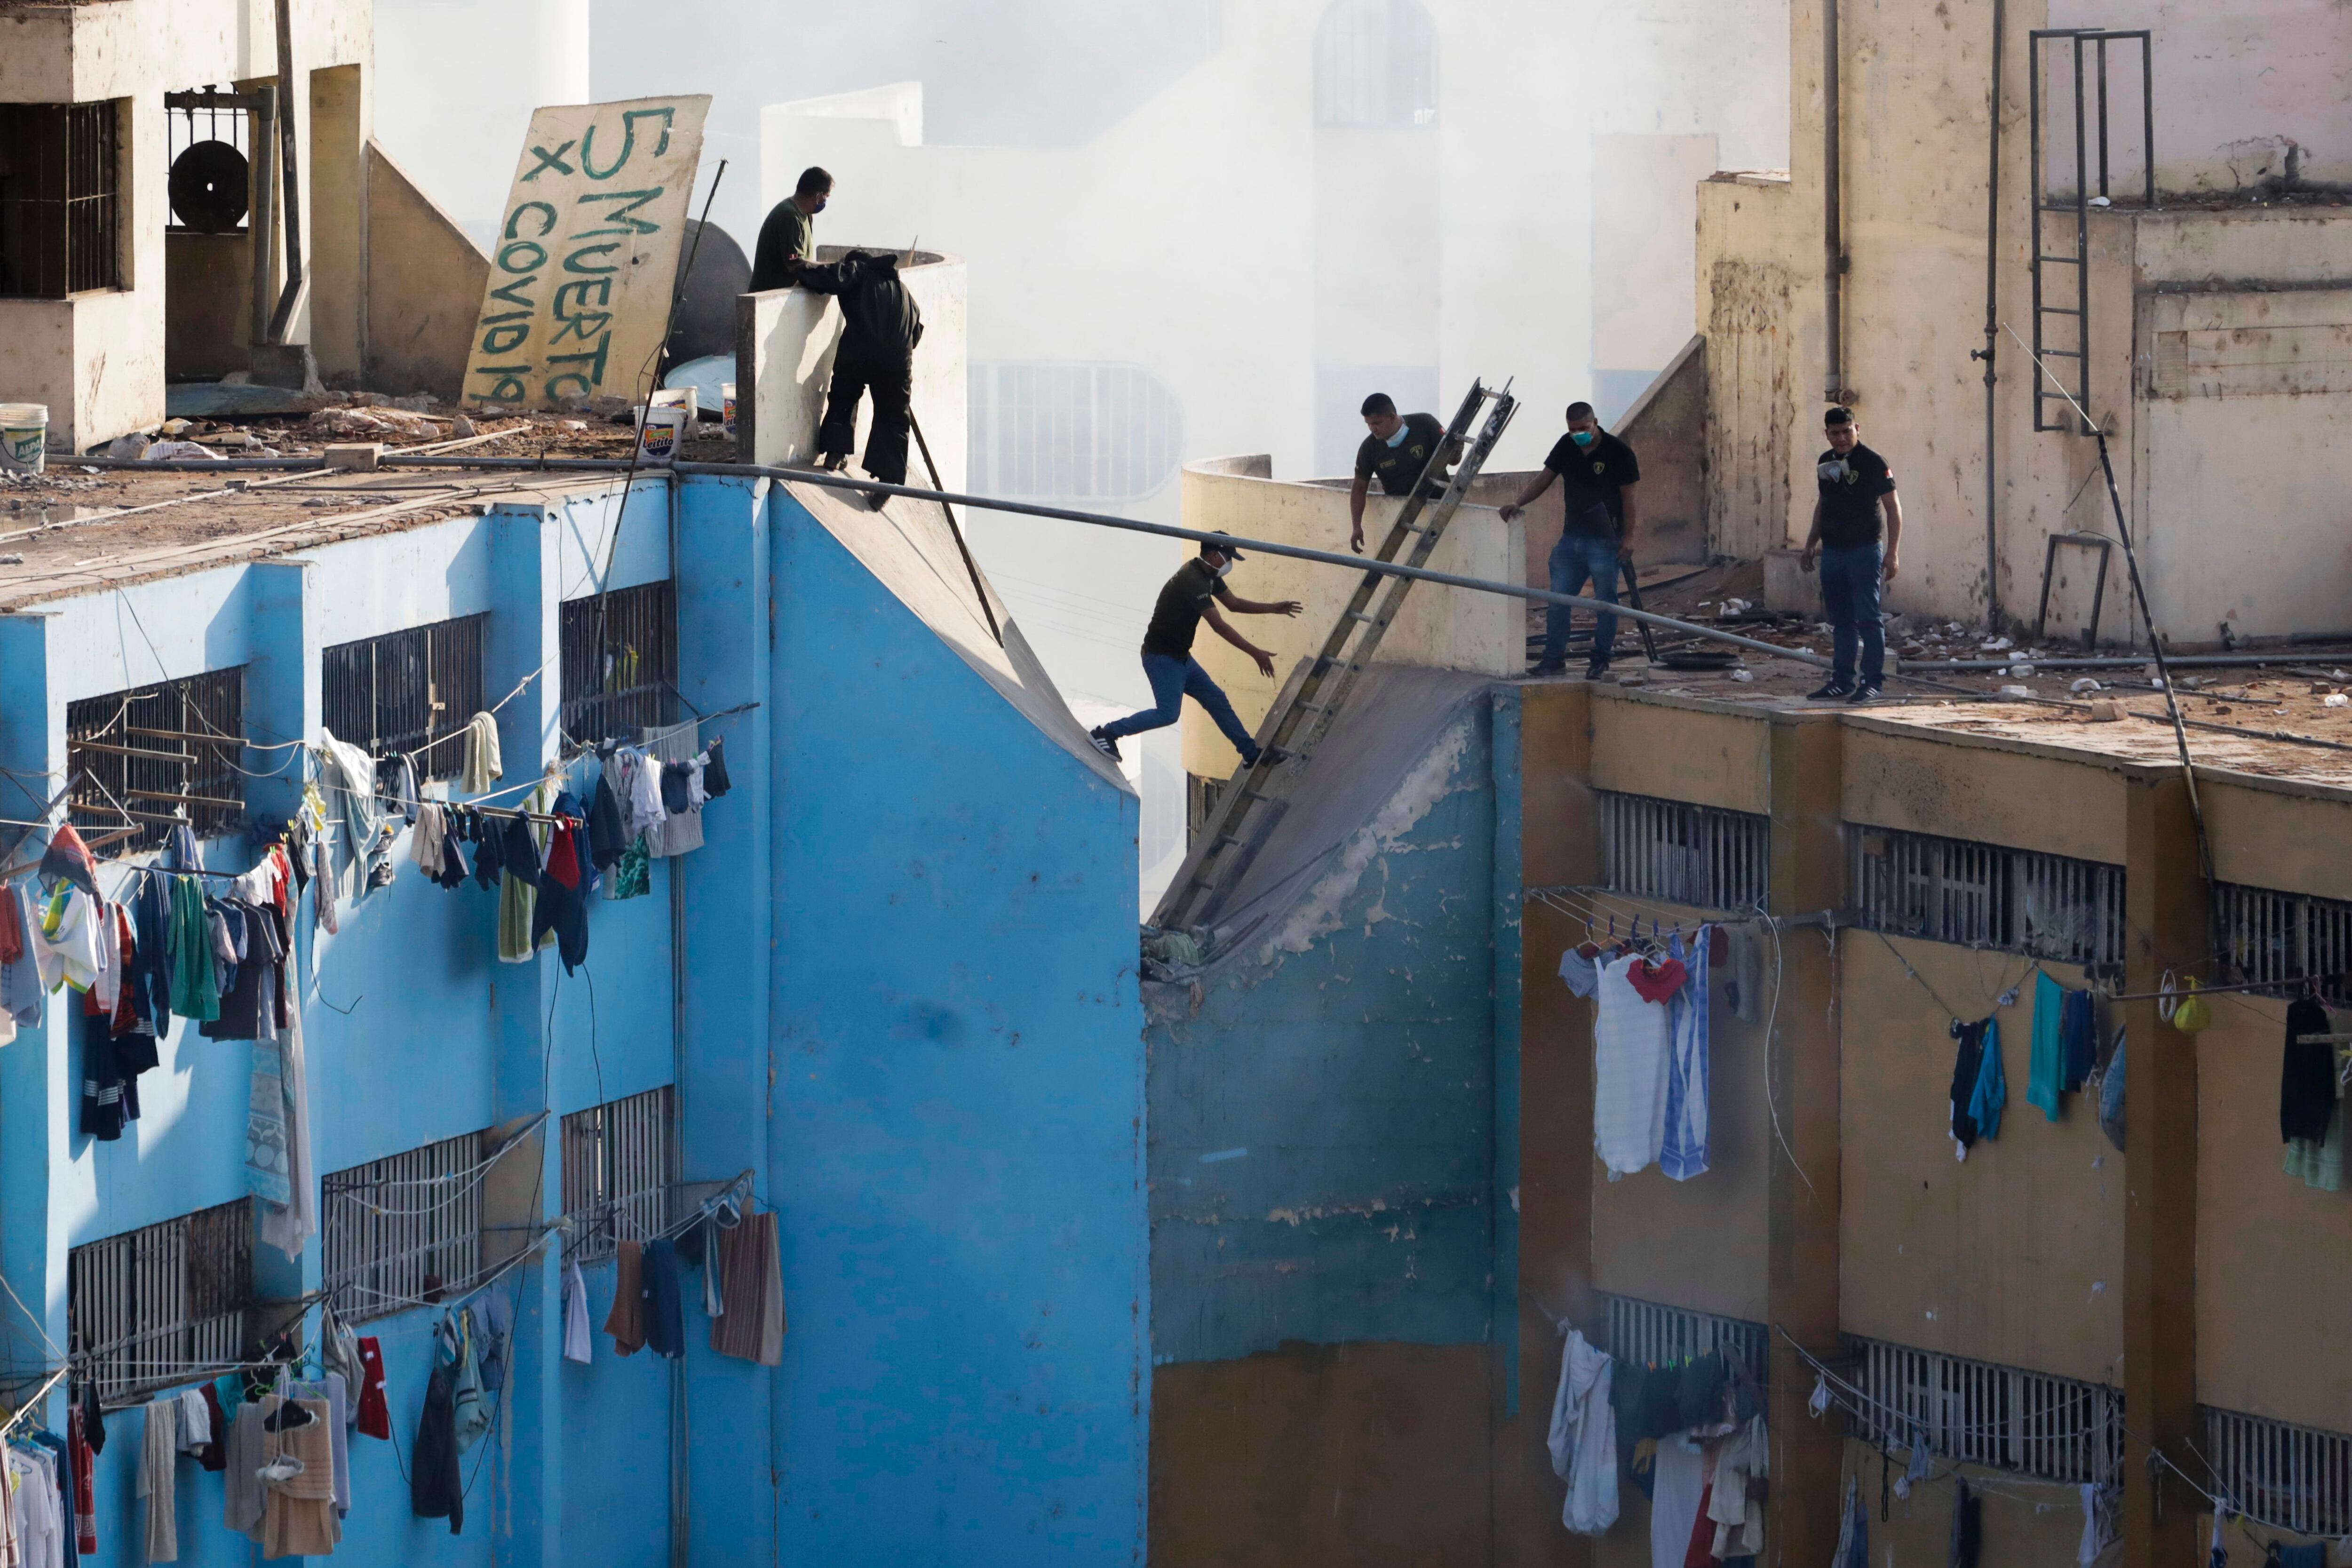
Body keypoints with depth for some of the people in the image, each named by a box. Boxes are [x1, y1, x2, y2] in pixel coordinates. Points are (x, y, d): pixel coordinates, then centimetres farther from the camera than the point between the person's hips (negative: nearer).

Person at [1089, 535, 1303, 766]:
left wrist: (1275, 609, 10)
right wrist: (1256, 653, -27)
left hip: (1181, 657, 10)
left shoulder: (1208, 576, 7)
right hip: (1162, 657, -10)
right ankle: (1106, 733, -8)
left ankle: (1251, 755, 16)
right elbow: (1219, 626, -28)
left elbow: (1233, 603, 20)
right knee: (1168, 713, -17)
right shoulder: (1192, 580, -25)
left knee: (1216, 701, 10)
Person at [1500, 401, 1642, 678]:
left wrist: (1628, 537, -11)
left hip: (1605, 541, -6)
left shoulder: (1618, 452, -10)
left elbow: (1629, 497, -8)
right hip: (1572, 537, 6)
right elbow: (1544, 478, 8)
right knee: (1557, 599, 4)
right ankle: (1554, 657, 12)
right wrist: (1518, 504, -6)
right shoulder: (1566, 448, 5)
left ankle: (1601, 659, 11)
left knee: (1605, 601, 1)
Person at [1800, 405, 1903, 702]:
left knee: (1867, 618, -7)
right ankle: (1842, 680, 15)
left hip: (1864, 551, -7)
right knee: (1840, 620, 10)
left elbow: (1893, 508, -8)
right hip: (1832, 552, 7)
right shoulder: (1826, 463, 11)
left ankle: (1872, 681, -4)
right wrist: (1812, 541, 20)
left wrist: (1892, 553, -14)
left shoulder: (1872, 463, -9)